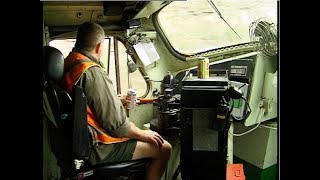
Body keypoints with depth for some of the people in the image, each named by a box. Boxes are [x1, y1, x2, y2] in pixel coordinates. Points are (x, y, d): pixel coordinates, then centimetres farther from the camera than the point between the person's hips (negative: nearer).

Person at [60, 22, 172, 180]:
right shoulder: (93, 73, -24)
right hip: (96, 149, -10)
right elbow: (116, 123, -23)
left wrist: (119, 101, 21)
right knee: (163, 148, -6)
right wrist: (142, 134, -7)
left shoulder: (66, 65, 5)